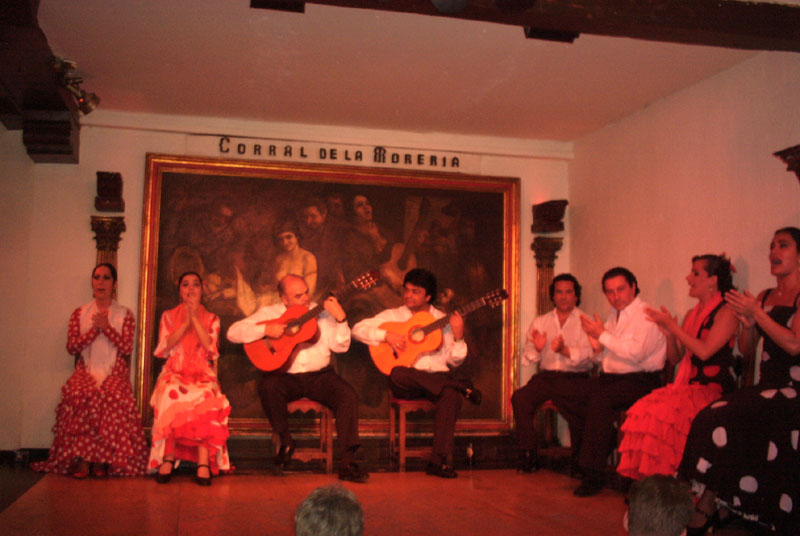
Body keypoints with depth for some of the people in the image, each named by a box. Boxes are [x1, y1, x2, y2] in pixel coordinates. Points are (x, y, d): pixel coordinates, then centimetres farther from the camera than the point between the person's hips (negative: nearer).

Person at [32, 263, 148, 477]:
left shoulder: (125, 315, 13)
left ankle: (102, 460, -26)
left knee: (109, 394, -35)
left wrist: (106, 327, -8)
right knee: (80, 393, -34)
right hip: (86, 371, 1)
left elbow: (127, 348, 2)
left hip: (114, 373, -1)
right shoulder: (79, 313, 17)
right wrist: (95, 329, -5)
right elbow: (71, 347, 5)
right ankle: (81, 459, -28)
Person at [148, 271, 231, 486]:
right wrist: (185, 323, -6)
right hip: (174, 373, 0)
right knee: (170, 394, -37)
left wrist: (195, 318, -5)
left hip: (202, 375, 0)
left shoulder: (211, 319, 17)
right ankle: (168, 458, -31)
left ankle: (204, 462, -38)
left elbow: (211, 348, -2)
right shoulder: (168, 316, 18)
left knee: (206, 397, -36)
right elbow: (164, 348, 2)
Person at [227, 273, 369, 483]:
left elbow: (340, 346, 2)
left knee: (348, 395, -25)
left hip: (319, 376, 1)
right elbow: (233, 333, -1)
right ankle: (286, 441, -9)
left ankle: (347, 463, -20)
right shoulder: (269, 313, 6)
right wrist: (265, 329, -14)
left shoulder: (321, 312, 9)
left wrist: (341, 318, -13)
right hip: (285, 377, -1)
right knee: (267, 386, -34)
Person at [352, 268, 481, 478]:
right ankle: (462, 387, -25)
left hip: (437, 378, 1)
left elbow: (454, 361, 11)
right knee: (397, 375, -37)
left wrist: (458, 337, -7)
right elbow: (358, 329, 2)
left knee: (451, 396, -34)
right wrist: (386, 335, -11)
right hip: (408, 383, 0)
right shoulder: (393, 315, 12)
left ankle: (439, 461, -31)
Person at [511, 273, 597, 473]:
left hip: (574, 378, -3)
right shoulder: (540, 322, 19)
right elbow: (527, 357, 11)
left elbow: (588, 355, -7)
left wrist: (565, 350, -25)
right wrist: (536, 348, -12)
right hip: (545, 376, 3)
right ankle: (528, 455, -16)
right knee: (519, 397, -25)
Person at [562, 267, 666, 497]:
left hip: (639, 381, -8)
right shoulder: (614, 316, 19)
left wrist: (602, 335, -15)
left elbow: (635, 353, -22)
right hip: (610, 378, 9)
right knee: (569, 403, -10)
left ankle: (592, 475, -27)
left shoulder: (646, 316, -8)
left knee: (600, 400, -33)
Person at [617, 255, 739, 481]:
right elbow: (675, 358, 20)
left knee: (664, 411, -31)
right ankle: (646, 479, -20)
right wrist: (669, 333, 2)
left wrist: (673, 326, -9)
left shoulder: (726, 313, -3)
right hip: (687, 385, 7)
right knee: (643, 409, -21)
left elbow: (704, 351, -16)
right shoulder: (692, 314, 20)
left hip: (714, 389, -6)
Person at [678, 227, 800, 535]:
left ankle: (707, 508, -11)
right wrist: (748, 325, -3)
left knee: (721, 418, -24)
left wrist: (758, 314, -13)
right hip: (767, 388, 6)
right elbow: (746, 352, 17)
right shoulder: (763, 298, 17)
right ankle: (721, 509, -12)